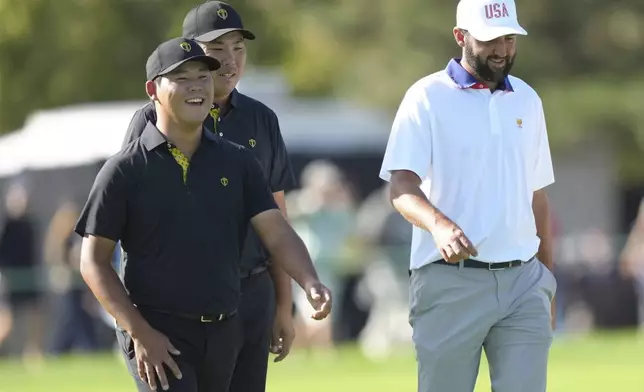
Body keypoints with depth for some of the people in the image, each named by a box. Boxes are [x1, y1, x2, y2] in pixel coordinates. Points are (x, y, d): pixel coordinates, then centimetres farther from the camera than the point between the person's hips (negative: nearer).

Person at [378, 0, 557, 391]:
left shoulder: (527, 101, 15)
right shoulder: (428, 98, -2)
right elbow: (401, 186, -14)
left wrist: (547, 281, 18)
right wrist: (439, 224, -34)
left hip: (523, 281, 4)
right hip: (450, 281, -4)